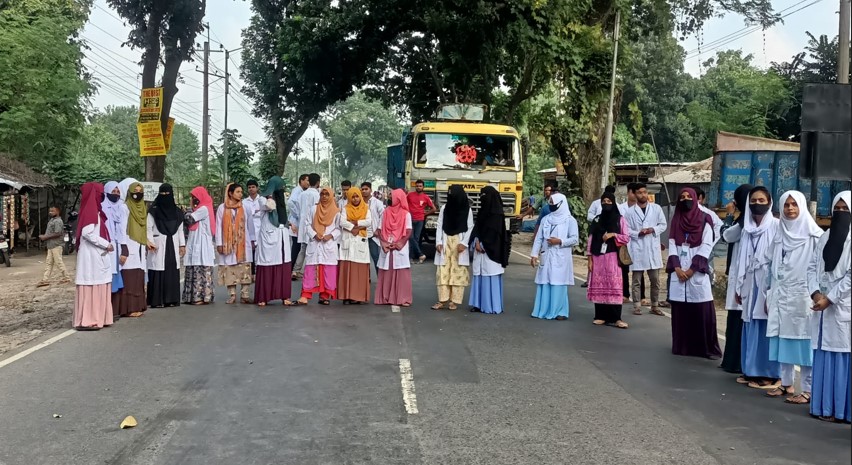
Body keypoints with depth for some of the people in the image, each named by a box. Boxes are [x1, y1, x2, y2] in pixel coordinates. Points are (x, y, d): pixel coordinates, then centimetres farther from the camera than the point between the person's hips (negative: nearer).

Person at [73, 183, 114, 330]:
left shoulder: (95, 210, 16)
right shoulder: (90, 210, -14)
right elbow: (87, 233, -22)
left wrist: (107, 244, 4)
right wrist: (106, 244, -16)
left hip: (97, 255, 10)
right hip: (91, 255, -10)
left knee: (98, 286, 12)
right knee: (90, 286, -7)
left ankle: (96, 318, 17)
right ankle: (85, 321, -5)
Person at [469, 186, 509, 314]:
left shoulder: (497, 214, -8)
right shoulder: (483, 211, 13)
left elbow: (495, 232, -12)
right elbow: (476, 228, 9)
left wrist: (483, 245, -10)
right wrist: (477, 242, -6)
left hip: (491, 252, -7)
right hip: (480, 250, 7)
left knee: (491, 278, -4)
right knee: (479, 277, 7)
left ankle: (492, 306, 0)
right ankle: (479, 304, 12)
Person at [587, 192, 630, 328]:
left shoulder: (620, 219, 4)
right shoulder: (596, 220, 10)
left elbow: (627, 238, 2)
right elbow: (591, 239, 8)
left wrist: (613, 235, -14)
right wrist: (589, 259, 2)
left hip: (613, 257, -2)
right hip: (598, 257, 2)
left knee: (614, 286, -7)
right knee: (599, 286, 2)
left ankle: (615, 318, -8)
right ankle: (600, 316, 7)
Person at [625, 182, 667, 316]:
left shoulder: (656, 208, 5)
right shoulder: (630, 211, -1)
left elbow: (663, 225, 7)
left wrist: (653, 229, -10)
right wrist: (638, 233, -16)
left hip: (653, 248, 2)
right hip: (637, 249, -2)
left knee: (655, 280, 7)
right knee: (637, 280, 4)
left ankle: (655, 306, 17)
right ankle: (637, 306, 10)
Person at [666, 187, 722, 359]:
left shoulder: (704, 220, 3)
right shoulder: (676, 220, 13)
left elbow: (706, 246, -5)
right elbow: (672, 245, 6)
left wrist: (692, 269, -11)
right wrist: (677, 268, -8)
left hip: (698, 272, -3)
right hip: (678, 272, 3)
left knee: (703, 311, -6)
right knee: (680, 311, 3)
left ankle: (709, 348, -1)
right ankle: (682, 346, 10)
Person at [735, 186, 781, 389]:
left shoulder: (776, 226, -6)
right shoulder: (747, 228, 12)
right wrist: (739, 287, 12)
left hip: (768, 284, -6)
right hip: (750, 284, 6)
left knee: (767, 328, -4)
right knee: (751, 328, 8)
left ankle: (769, 373, 2)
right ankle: (751, 370, 16)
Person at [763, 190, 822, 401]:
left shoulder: (814, 234, -4)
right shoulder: (780, 234, 11)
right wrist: (769, 293, 12)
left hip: (802, 295, -5)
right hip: (780, 294, 5)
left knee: (804, 341, -4)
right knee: (782, 339, 8)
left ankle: (808, 390, 1)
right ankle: (786, 384, 18)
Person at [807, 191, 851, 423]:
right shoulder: (825, 238, 15)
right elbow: (812, 266, 11)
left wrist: (829, 298, -13)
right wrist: (815, 292, -5)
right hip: (823, 305, 6)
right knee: (823, 357, 7)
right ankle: (824, 406, 12)